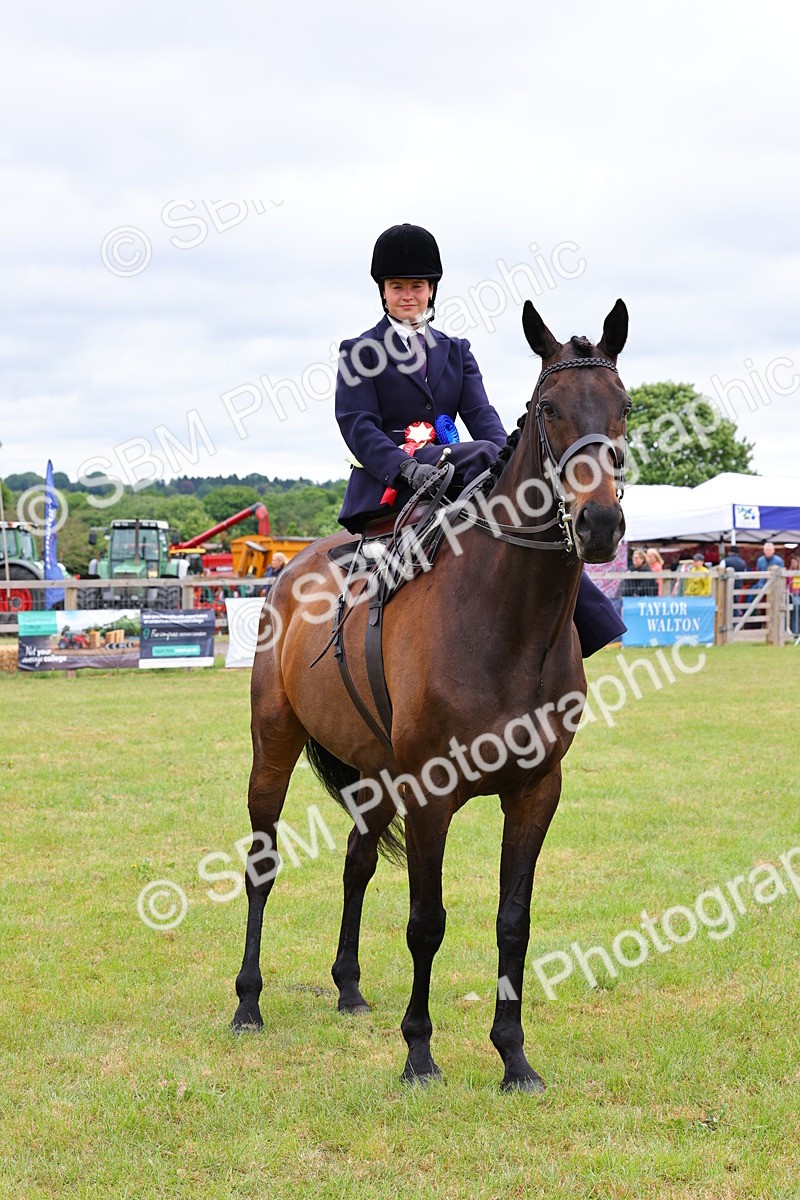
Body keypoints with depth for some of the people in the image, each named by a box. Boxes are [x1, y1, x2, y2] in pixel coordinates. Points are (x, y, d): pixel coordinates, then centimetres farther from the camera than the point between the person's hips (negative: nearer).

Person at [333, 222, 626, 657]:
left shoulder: (456, 351, 21)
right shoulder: (359, 353, 7)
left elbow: (481, 416, 8)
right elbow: (357, 425, -6)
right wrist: (408, 467, -24)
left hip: (447, 480, 5)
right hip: (387, 487, -5)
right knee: (482, 456, -33)